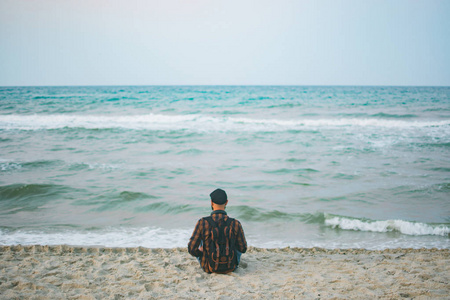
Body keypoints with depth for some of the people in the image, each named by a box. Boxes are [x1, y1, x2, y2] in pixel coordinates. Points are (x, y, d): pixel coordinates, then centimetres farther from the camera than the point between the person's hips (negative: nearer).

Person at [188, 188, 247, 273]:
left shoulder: (202, 223, -22)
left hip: (208, 267, 0)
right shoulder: (236, 224, -20)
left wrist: (200, 253, 6)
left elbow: (191, 249, -18)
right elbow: (243, 249, -7)